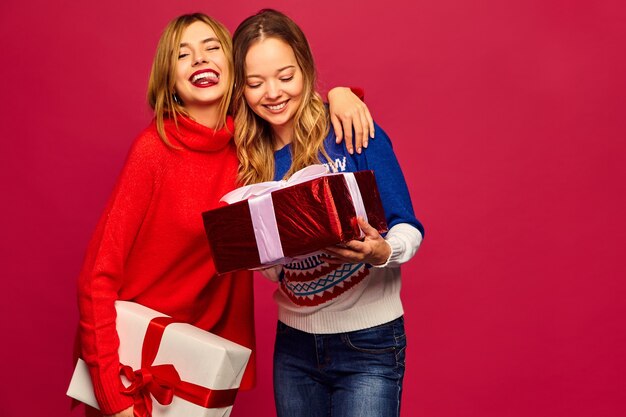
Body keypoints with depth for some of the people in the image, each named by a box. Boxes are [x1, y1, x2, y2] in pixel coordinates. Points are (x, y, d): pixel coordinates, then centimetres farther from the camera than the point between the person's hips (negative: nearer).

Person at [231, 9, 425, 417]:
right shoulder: (251, 157, 2)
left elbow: (409, 229, -10)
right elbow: (271, 268, 9)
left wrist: (382, 252, -31)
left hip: (368, 345, -4)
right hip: (294, 344, 5)